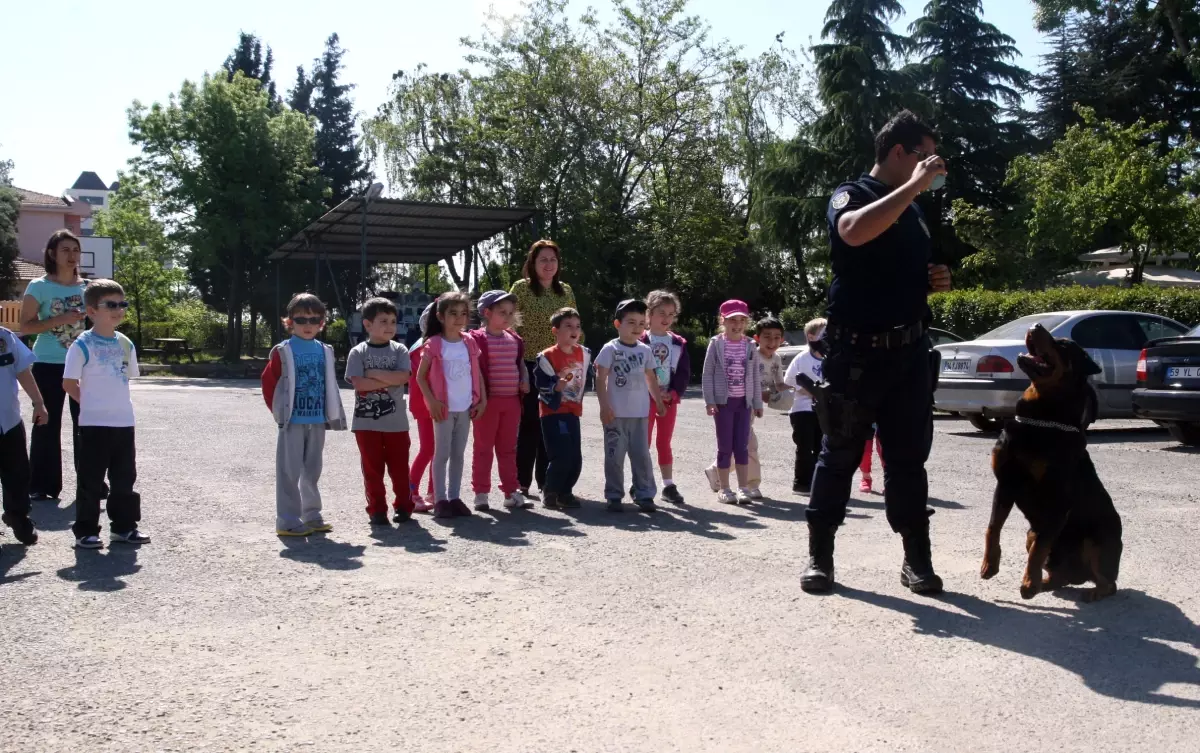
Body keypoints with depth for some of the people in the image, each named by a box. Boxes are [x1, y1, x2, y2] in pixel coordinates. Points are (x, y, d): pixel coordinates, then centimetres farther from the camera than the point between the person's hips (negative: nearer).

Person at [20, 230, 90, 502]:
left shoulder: (87, 286, 6)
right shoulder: (39, 287, -4)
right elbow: (25, 326, -8)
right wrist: (61, 319, -19)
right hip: (49, 365, -3)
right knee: (47, 425, 2)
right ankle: (43, 485, 9)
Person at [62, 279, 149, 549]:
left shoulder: (126, 344, 7)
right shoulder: (82, 345, -11)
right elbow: (69, 383, -8)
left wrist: (114, 403, 9)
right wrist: (93, 404, -1)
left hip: (124, 422, 5)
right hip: (94, 424, -5)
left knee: (124, 478, 12)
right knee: (91, 480, 2)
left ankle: (124, 526, 23)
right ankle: (85, 531, 12)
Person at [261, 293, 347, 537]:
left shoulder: (324, 351, 7)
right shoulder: (283, 351, -6)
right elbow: (268, 383, -4)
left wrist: (332, 415, 9)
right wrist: (279, 411, -3)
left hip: (317, 421, 5)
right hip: (293, 422, -5)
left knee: (312, 471, 14)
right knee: (290, 471, -1)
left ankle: (311, 516, 25)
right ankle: (288, 521, 5)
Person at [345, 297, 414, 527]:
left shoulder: (399, 350, 3)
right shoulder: (358, 352, -1)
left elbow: (403, 377, -12)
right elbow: (359, 383, -13)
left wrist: (373, 373, -13)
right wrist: (389, 380, -11)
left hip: (396, 422, 1)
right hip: (366, 422, -1)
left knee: (399, 467, 8)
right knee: (372, 469, 6)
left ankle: (404, 506, 21)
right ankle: (377, 509, 16)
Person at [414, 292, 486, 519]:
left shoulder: (470, 343, 6)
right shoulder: (434, 344, -7)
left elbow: (477, 373, 11)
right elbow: (420, 376, -5)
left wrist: (482, 399, 3)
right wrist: (432, 401, -13)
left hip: (465, 407, 4)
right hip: (444, 408, -4)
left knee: (458, 454, 10)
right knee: (442, 454, 1)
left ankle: (454, 497, 18)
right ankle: (440, 500, 6)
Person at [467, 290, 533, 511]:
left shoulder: (515, 339, 11)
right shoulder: (478, 339, -9)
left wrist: (525, 380, 4)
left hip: (512, 400, 6)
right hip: (488, 400, -6)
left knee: (508, 448, 12)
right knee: (484, 448, 4)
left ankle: (511, 492, 18)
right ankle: (481, 493, 10)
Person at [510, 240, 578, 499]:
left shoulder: (565, 290, 11)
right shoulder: (521, 287, -3)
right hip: (531, 364, -4)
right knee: (530, 423, -1)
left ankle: (547, 480, 16)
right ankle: (522, 482, 7)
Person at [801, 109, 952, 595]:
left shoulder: (913, 212, 18)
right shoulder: (851, 195, -4)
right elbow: (855, 231, -30)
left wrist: (933, 281, 9)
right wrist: (914, 185, -23)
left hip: (908, 350, 6)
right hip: (856, 351, -6)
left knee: (909, 458, 6)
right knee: (839, 454, 1)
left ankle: (917, 559, 13)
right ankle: (820, 555, 11)